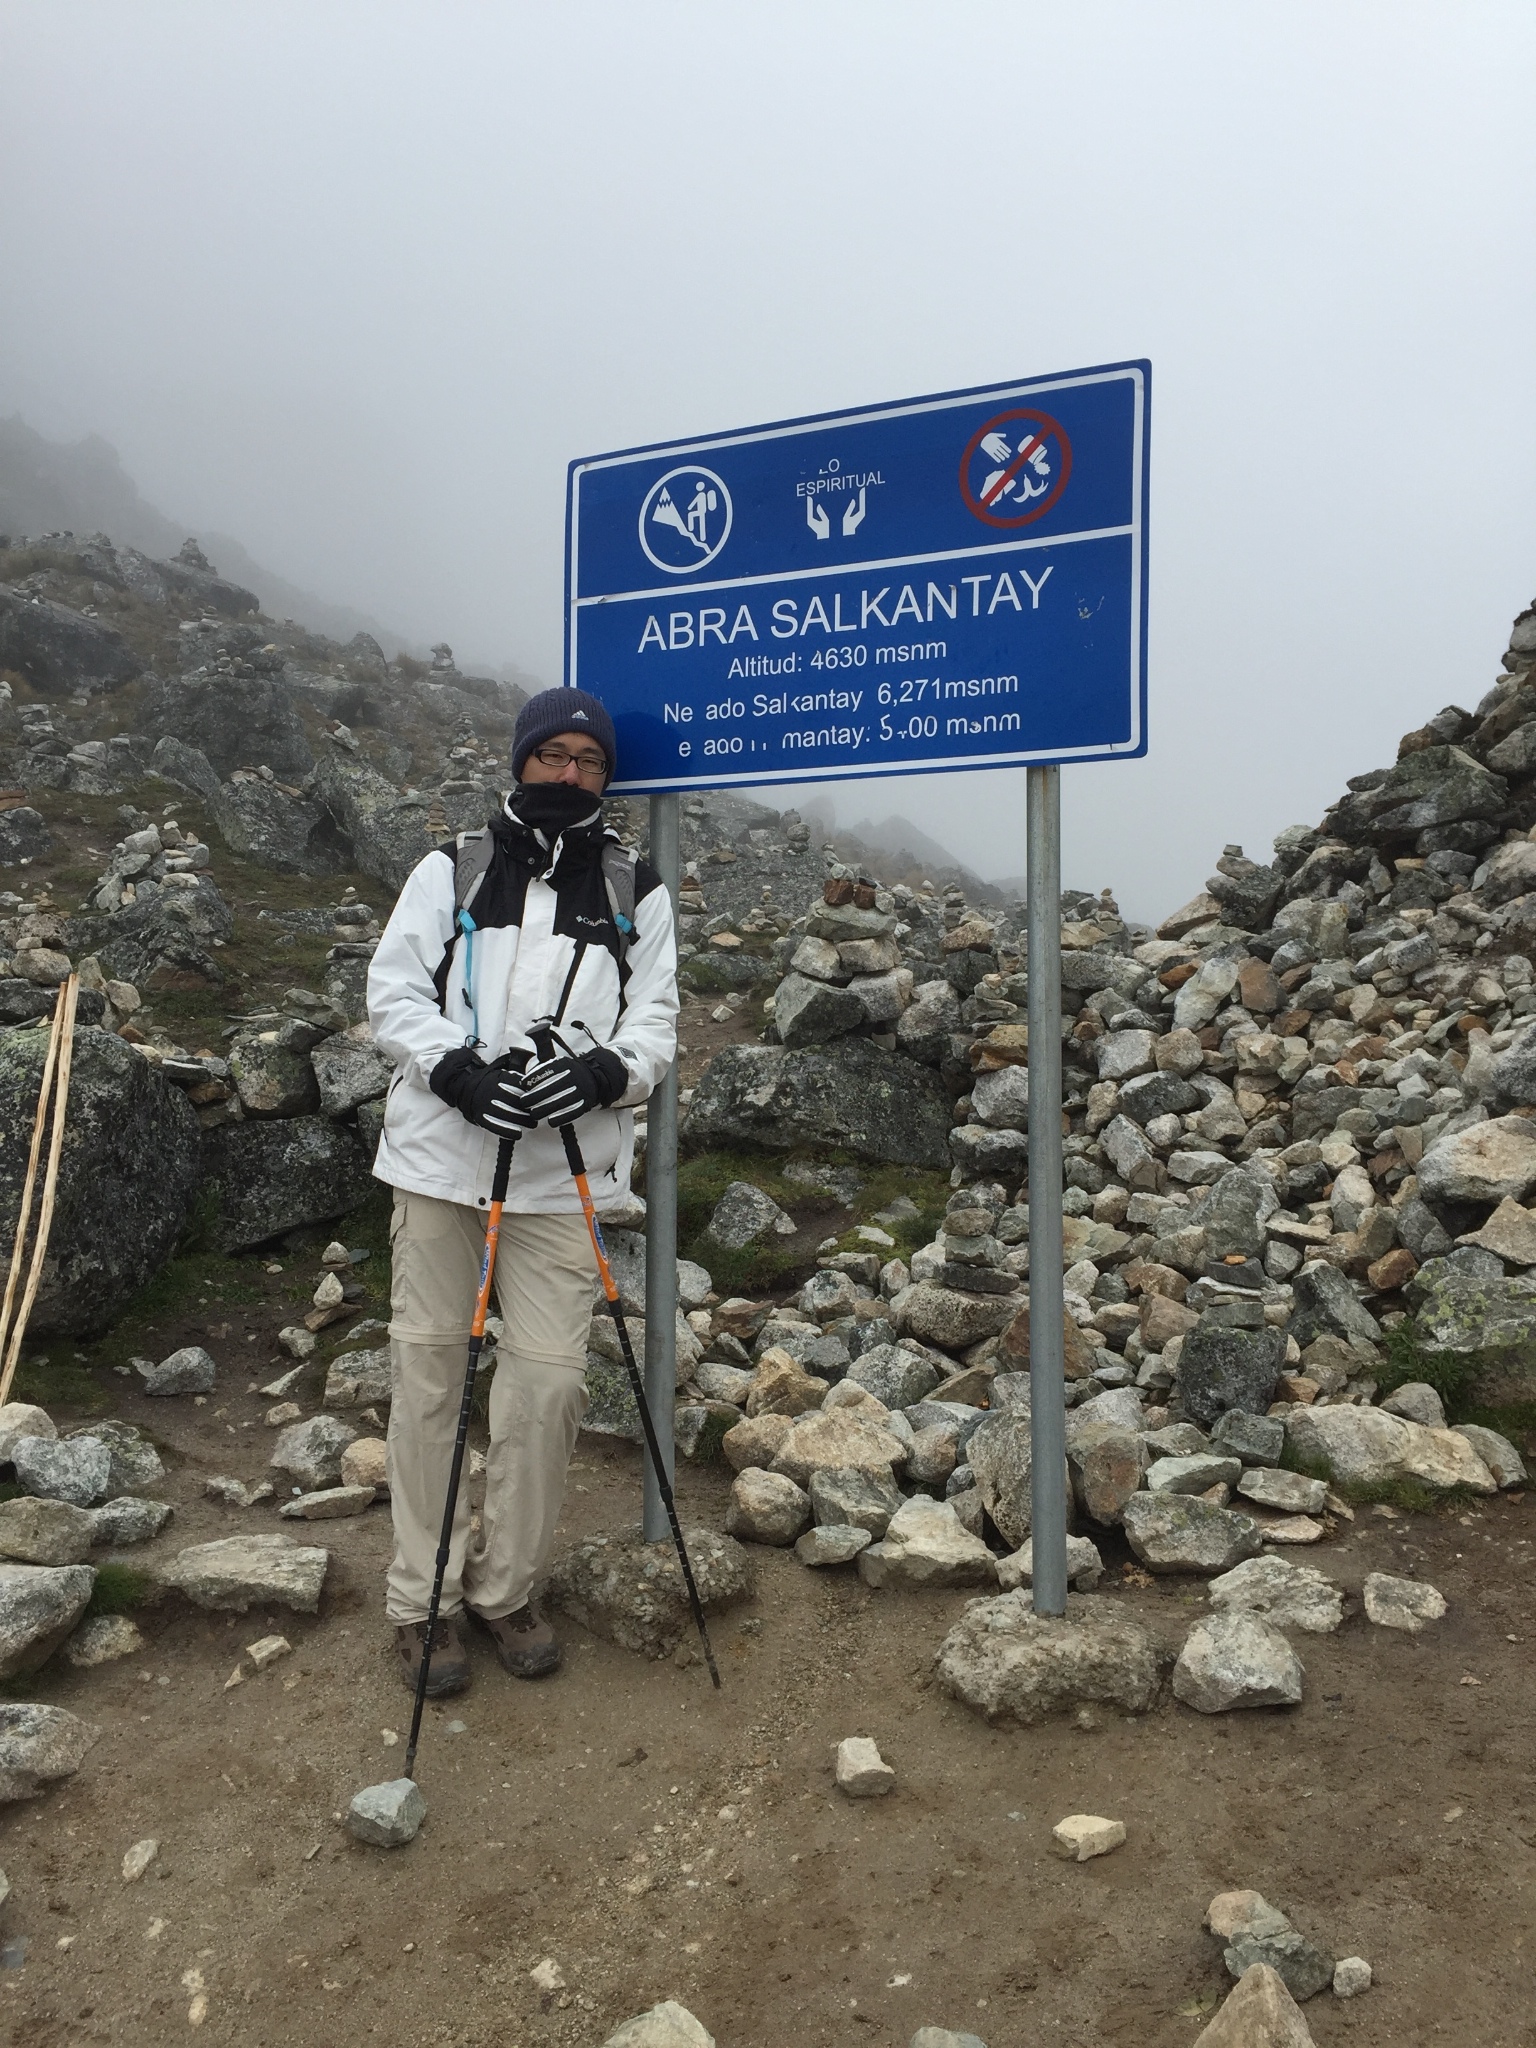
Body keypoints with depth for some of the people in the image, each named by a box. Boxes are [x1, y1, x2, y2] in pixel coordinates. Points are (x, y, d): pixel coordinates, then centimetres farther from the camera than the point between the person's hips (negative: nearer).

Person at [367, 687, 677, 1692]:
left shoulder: (638, 894, 8)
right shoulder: (450, 871, 8)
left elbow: (655, 1021, 4)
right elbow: (394, 989, 3)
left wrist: (602, 1071, -17)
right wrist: (458, 1069, -15)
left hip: (564, 1170, 0)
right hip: (441, 1154, 0)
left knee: (549, 1380, 0)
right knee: (430, 1370, 6)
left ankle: (506, 1587, 22)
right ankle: (423, 1599, 22)